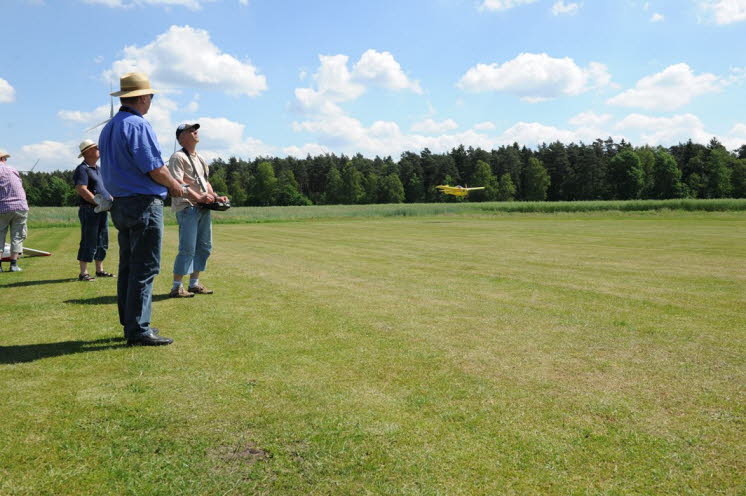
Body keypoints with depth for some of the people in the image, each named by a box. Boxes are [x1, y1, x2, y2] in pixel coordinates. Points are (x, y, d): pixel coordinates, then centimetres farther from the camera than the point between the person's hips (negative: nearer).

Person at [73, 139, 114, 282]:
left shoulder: (97, 168, 19)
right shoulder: (82, 169, -10)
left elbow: (104, 187, 25)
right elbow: (81, 189, -21)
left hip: (102, 211, 9)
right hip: (89, 210, -9)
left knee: (102, 242, 12)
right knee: (89, 242, -6)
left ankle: (100, 270, 21)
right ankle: (83, 273, -1)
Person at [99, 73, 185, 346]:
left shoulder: (108, 128, 15)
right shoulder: (138, 126, -14)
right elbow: (156, 169, -18)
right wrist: (175, 186, 1)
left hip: (120, 204, 9)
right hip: (145, 204, -9)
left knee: (128, 267, 14)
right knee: (145, 269, -5)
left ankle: (129, 324, 22)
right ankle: (138, 330, -2)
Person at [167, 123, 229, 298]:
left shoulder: (200, 159, 22)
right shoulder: (178, 157, -7)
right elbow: (178, 184, -18)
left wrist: (215, 197, 9)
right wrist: (199, 197, -25)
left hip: (203, 208, 9)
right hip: (187, 207, -9)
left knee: (204, 247, 11)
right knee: (187, 249, -10)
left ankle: (194, 283, 20)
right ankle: (177, 287, -4)